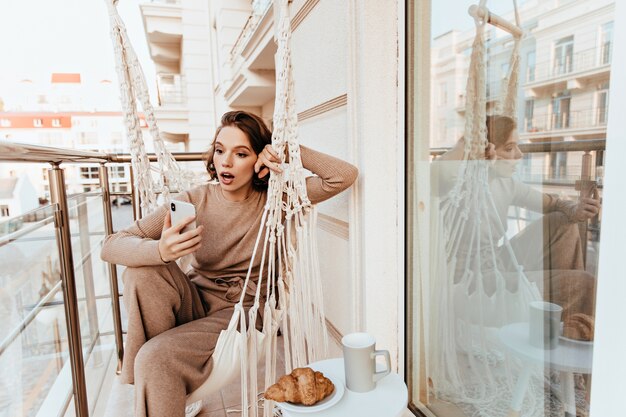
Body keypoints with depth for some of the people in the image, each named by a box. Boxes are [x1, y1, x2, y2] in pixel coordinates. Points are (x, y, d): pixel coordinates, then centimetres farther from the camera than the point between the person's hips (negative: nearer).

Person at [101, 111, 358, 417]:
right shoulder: (194, 201, -8)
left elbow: (345, 176, -12)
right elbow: (111, 246, -15)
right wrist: (160, 250, -37)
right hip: (195, 301, 3)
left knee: (155, 358, -28)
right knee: (143, 270, -27)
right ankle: (141, 381, -11)